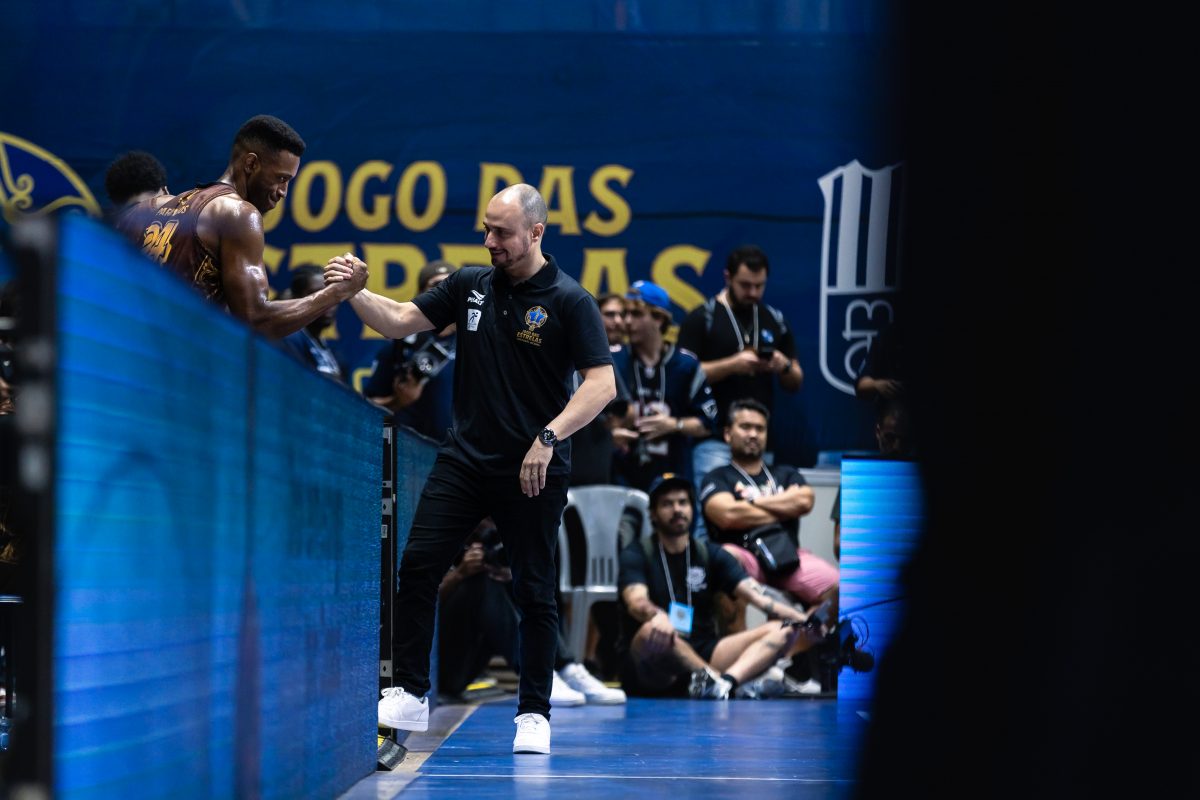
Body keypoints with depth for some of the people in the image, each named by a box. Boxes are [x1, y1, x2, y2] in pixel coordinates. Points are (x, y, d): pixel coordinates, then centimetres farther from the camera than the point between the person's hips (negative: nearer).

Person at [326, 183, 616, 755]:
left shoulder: (569, 301, -9)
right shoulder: (469, 285, 6)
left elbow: (602, 384, -14)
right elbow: (399, 321, 9)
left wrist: (549, 437, -23)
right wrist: (354, 292, -9)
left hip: (532, 472, -4)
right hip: (463, 459, 4)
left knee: (534, 592, 2)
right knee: (417, 566, -3)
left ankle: (534, 713, 13)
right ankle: (409, 696, 5)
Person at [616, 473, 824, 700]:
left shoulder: (712, 556, 13)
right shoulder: (637, 555, 2)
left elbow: (757, 594, -3)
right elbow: (636, 602, -19)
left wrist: (801, 619, -23)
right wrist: (656, 615, -44)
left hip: (701, 658, 5)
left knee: (782, 632, -14)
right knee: (653, 631, -38)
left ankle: (724, 682, -46)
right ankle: (743, 682, -41)